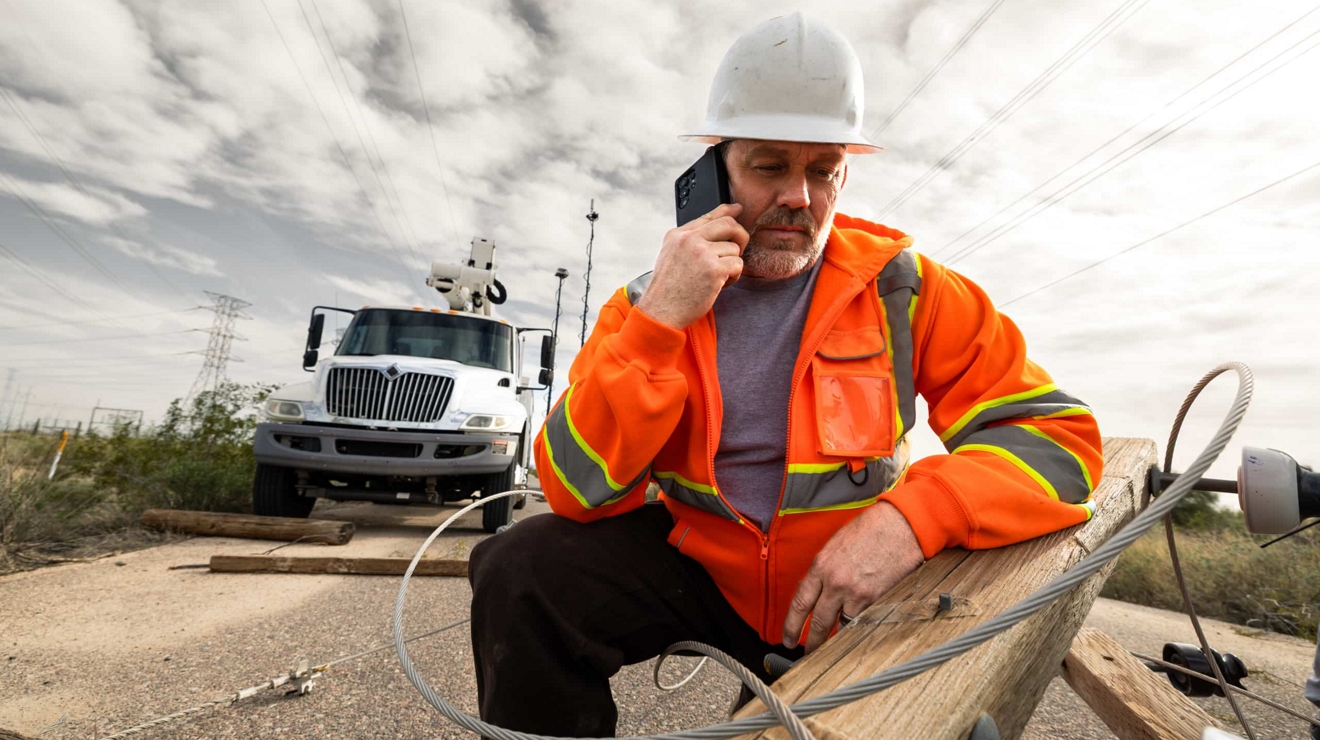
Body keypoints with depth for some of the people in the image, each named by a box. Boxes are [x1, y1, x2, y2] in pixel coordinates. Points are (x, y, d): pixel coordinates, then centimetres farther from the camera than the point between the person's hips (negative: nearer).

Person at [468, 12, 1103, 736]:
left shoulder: (902, 289, -7)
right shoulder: (648, 304, -8)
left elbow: (1058, 435, -9)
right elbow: (577, 491, -16)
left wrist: (912, 513, -28)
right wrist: (659, 323, -27)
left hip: (854, 591, 2)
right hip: (697, 563, -1)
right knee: (519, 571, -21)